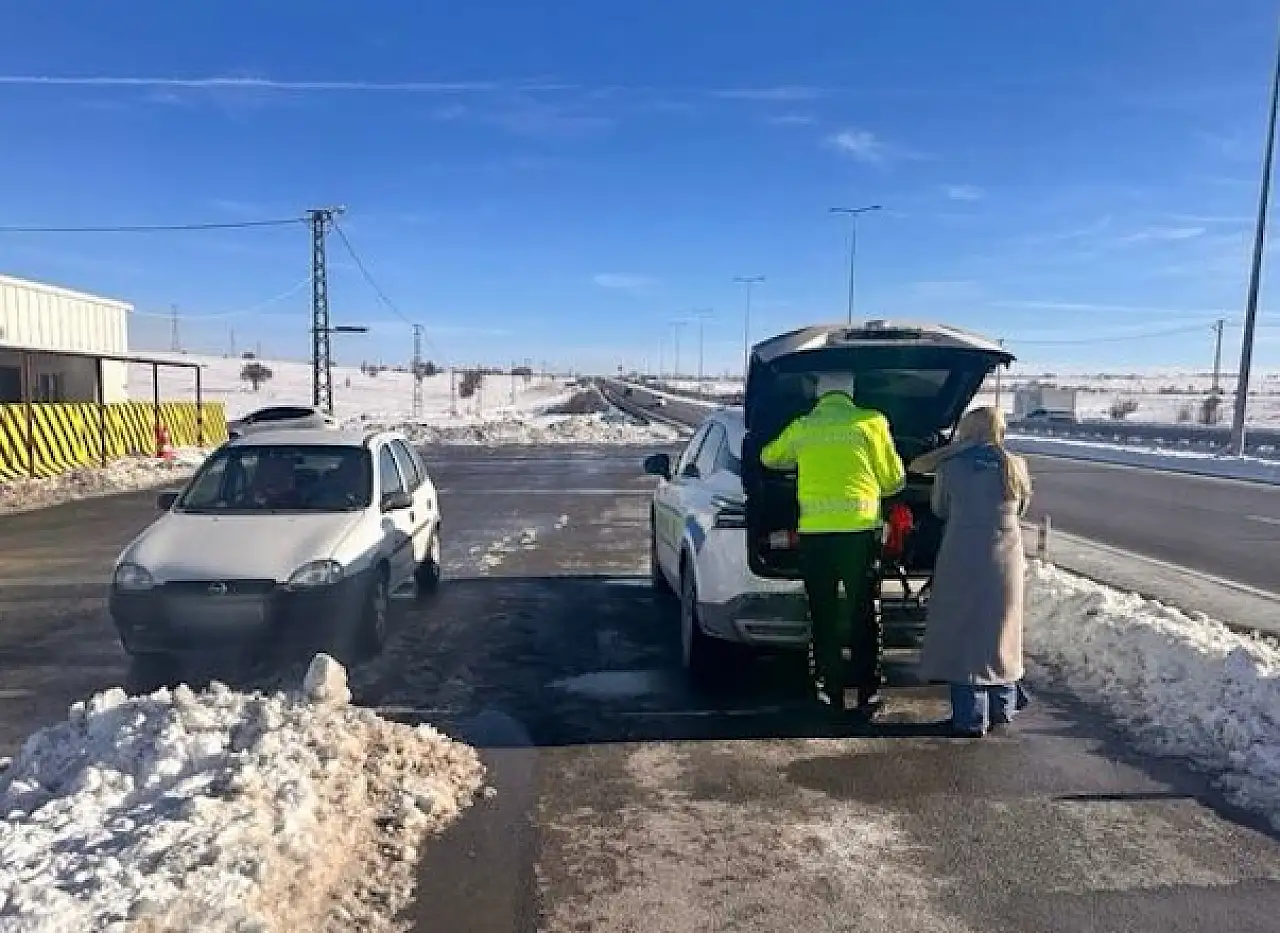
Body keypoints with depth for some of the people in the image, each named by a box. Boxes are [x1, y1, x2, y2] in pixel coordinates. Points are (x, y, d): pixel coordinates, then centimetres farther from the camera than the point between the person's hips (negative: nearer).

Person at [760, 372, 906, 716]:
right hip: (860, 528, -1)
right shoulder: (871, 421, 1)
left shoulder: (800, 427, 8)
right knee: (863, 614, 10)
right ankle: (868, 693, 14)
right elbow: (894, 480, 6)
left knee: (824, 616, 10)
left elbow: (769, 458, 28)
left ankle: (831, 693, 16)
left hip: (814, 532, 1)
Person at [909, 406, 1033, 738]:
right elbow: (1020, 509, 16)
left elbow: (939, 509, 7)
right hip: (1006, 561, 3)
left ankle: (971, 718, 7)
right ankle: (1003, 707, 29)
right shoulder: (1017, 467, 2)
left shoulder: (951, 465, -6)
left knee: (963, 634, 4)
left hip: (962, 559, -3)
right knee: (1000, 632, 17)